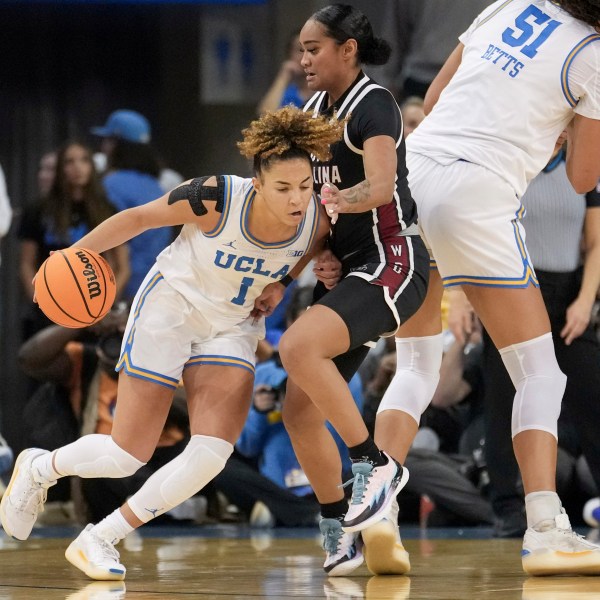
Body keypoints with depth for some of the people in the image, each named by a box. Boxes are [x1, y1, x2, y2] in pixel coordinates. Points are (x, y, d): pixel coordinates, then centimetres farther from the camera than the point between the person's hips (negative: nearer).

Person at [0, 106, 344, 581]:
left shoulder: (317, 220, -17)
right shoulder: (217, 198, -29)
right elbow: (139, 218, -14)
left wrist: (282, 283, -4)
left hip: (233, 327, 4)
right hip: (170, 308, -4)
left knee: (212, 453, -16)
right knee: (127, 456, -4)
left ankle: (99, 541, -1)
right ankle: (39, 467, 29)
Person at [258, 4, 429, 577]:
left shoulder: (372, 105, -12)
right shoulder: (314, 109, 13)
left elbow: (380, 187, -27)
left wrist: (336, 199, -43)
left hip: (391, 262, -9)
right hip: (344, 267, 9)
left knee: (298, 345, -32)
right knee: (299, 408, 2)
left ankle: (376, 463, -20)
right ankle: (339, 537, 12)